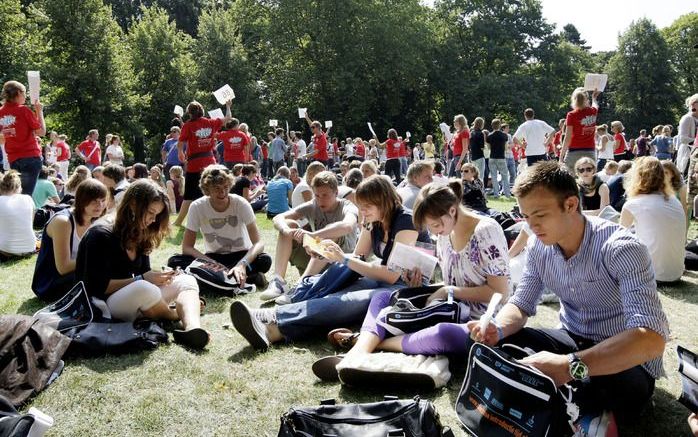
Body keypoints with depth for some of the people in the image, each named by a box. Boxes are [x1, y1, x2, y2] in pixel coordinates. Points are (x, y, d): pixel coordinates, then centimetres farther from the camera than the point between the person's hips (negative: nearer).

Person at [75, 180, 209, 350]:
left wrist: (159, 277, -8)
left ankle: (192, 328, -40)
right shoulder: (100, 235, -14)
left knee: (186, 281, -9)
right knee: (144, 289, -38)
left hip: (135, 301, 8)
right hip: (103, 303, -8)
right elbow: (96, 286, -18)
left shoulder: (141, 237, 8)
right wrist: (141, 279, -19)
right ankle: (180, 318, -8)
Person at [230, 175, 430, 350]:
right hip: (383, 281, 7)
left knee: (350, 301, -35)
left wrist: (344, 259, -20)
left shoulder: (406, 221, -15)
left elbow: (391, 275, -20)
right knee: (334, 298, -25)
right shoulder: (373, 221, 9)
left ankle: (272, 326, -51)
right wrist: (326, 254, -9)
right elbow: (358, 257, 10)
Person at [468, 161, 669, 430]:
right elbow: (522, 304, 3)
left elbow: (651, 338, -37)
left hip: (625, 362, -6)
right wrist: (497, 329, -23)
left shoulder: (621, 249, -26)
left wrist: (570, 366, -50)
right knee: (498, 346, -16)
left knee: (612, 391, -39)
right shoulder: (540, 247, -5)